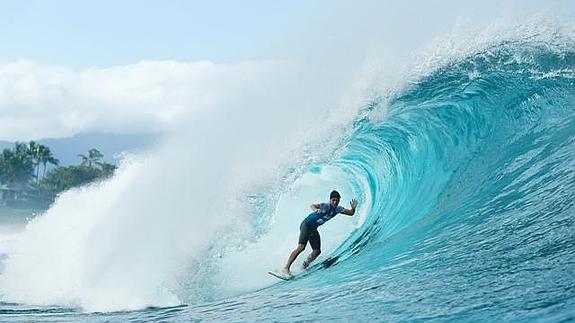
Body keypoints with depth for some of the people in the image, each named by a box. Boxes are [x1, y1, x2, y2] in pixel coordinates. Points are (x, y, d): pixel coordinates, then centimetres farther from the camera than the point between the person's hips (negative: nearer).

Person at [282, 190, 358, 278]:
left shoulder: (338, 209, 2)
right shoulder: (325, 206, -19)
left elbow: (351, 213, 4)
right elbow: (312, 206, -33)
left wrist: (353, 208, -20)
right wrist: (316, 209, -57)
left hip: (313, 229, 8)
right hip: (307, 224, -8)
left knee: (317, 251, 0)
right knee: (301, 247, -22)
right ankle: (286, 268, -24)